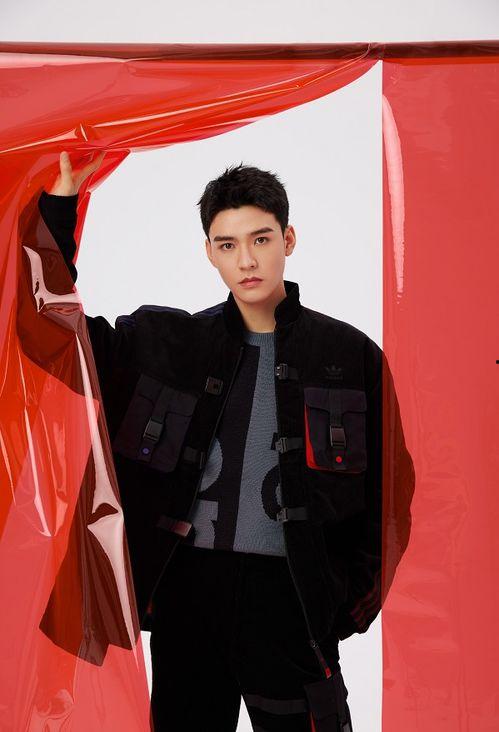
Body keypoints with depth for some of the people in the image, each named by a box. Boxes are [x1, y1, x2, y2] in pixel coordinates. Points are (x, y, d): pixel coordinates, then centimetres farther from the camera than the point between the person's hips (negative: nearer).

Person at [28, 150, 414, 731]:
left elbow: (388, 482, 5)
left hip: (289, 591, -2)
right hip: (186, 582, 3)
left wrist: (364, 586, -2)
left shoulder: (350, 354, 0)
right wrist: (61, 197, -1)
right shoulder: (167, 340, 5)